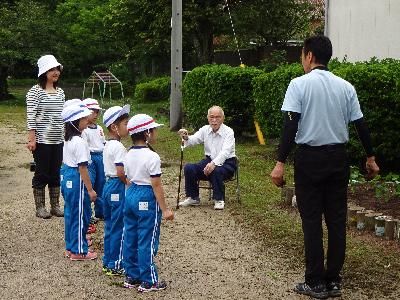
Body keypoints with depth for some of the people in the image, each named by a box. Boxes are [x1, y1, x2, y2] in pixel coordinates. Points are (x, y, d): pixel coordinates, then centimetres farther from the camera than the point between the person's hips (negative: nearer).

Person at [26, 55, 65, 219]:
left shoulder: (60, 92, 11)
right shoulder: (35, 91, -7)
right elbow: (31, 116, -11)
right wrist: (31, 139, -16)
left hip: (58, 140, 6)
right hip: (42, 140, -6)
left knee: (56, 173, 10)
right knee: (41, 173, 1)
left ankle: (55, 206, 19)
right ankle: (40, 208, 10)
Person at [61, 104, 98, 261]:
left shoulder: (68, 140, 8)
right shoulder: (80, 142, -21)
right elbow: (82, 167, -22)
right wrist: (90, 189, -17)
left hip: (67, 178, 10)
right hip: (77, 181, -10)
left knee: (71, 214, 17)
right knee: (80, 215, 1)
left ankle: (70, 247, 27)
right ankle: (79, 251, 9)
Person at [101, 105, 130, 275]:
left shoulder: (108, 145, 11)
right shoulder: (118, 147, -18)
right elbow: (121, 173, -24)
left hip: (109, 185, 10)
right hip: (118, 187, -10)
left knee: (110, 225, 15)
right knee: (119, 227, -1)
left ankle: (107, 262, 23)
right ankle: (115, 265, 6)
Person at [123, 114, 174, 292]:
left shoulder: (129, 155, 6)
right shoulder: (152, 157, -18)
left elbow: (129, 180, 12)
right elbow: (156, 185, -18)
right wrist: (164, 209, -13)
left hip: (131, 195, 8)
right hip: (147, 199, -8)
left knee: (130, 238, 13)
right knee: (147, 241, 0)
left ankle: (131, 277, 23)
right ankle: (148, 281, 7)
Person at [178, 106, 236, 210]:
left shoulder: (228, 132, -13)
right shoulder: (205, 129, 4)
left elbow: (225, 152, -27)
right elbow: (193, 140, -8)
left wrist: (214, 163, -43)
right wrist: (186, 137, -33)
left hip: (226, 163, -5)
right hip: (209, 160, 5)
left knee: (216, 171, -37)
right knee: (189, 168, -16)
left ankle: (219, 200, -15)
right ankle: (193, 198, 0)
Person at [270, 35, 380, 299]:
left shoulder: (299, 84, -7)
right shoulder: (346, 87, 5)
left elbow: (291, 125, -15)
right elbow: (360, 124, 7)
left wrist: (281, 163, -16)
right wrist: (370, 158, 18)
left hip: (310, 158, -4)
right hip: (338, 158, 4)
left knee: (312, 221, 3)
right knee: (337, 220, 9)